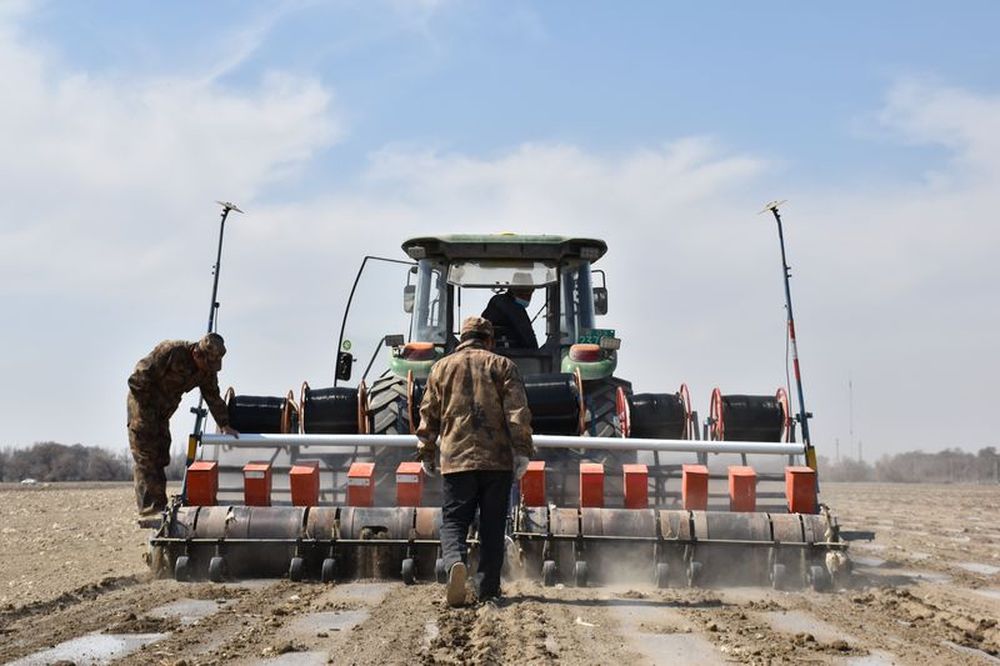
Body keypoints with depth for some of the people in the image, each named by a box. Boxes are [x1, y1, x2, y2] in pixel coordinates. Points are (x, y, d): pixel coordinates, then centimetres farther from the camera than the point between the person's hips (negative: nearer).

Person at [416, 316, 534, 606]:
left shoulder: (441, 367, 11)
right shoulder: (502, 365, 7)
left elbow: (428, 415, 12)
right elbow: (518, 411, -4)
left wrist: (426, 454, 19)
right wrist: (522, 451, -2)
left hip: (456, 459, 0)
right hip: (497, 459, 0)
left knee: (454, 521, 4)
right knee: (492, 525, 9)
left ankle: (455, 562, -24)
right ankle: (487, 587, 11)